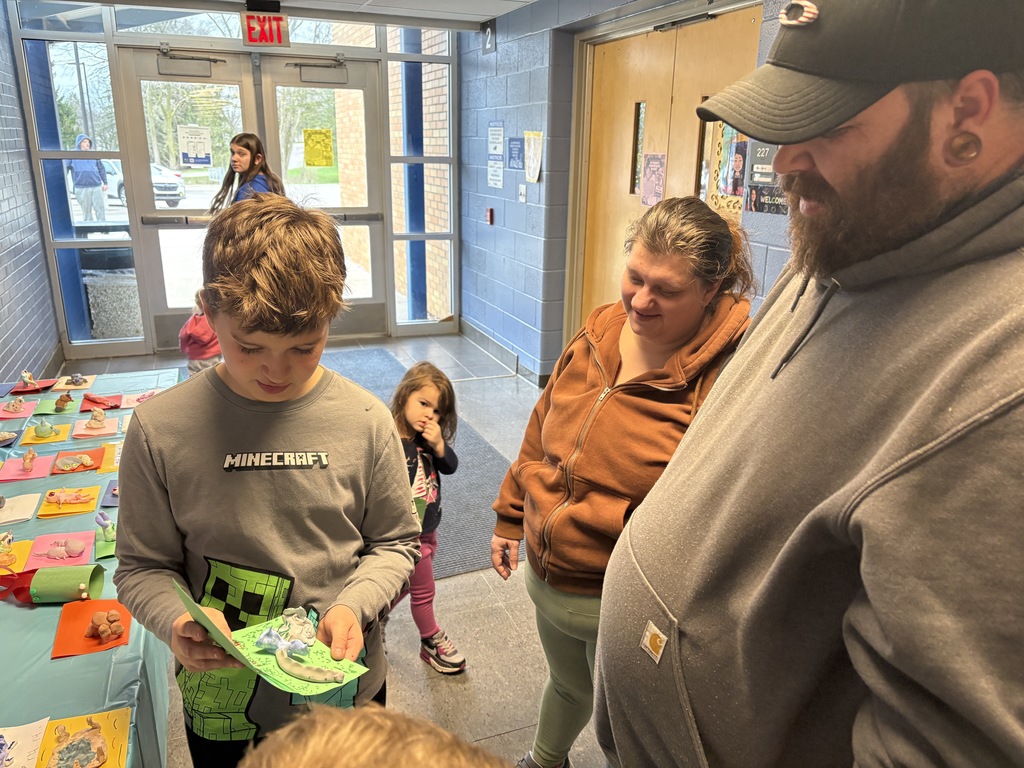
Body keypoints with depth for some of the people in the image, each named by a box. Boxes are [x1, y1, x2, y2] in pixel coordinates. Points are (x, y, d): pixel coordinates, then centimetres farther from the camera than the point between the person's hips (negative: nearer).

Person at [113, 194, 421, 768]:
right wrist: (178, 622, -23)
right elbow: (144, 566, -4)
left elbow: (396, 543, -2)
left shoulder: (365, 420, -13)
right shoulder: (160, 430, -15)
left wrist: (355, 605, -19)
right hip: (223, 699, 0)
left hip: (346, 684, 1)